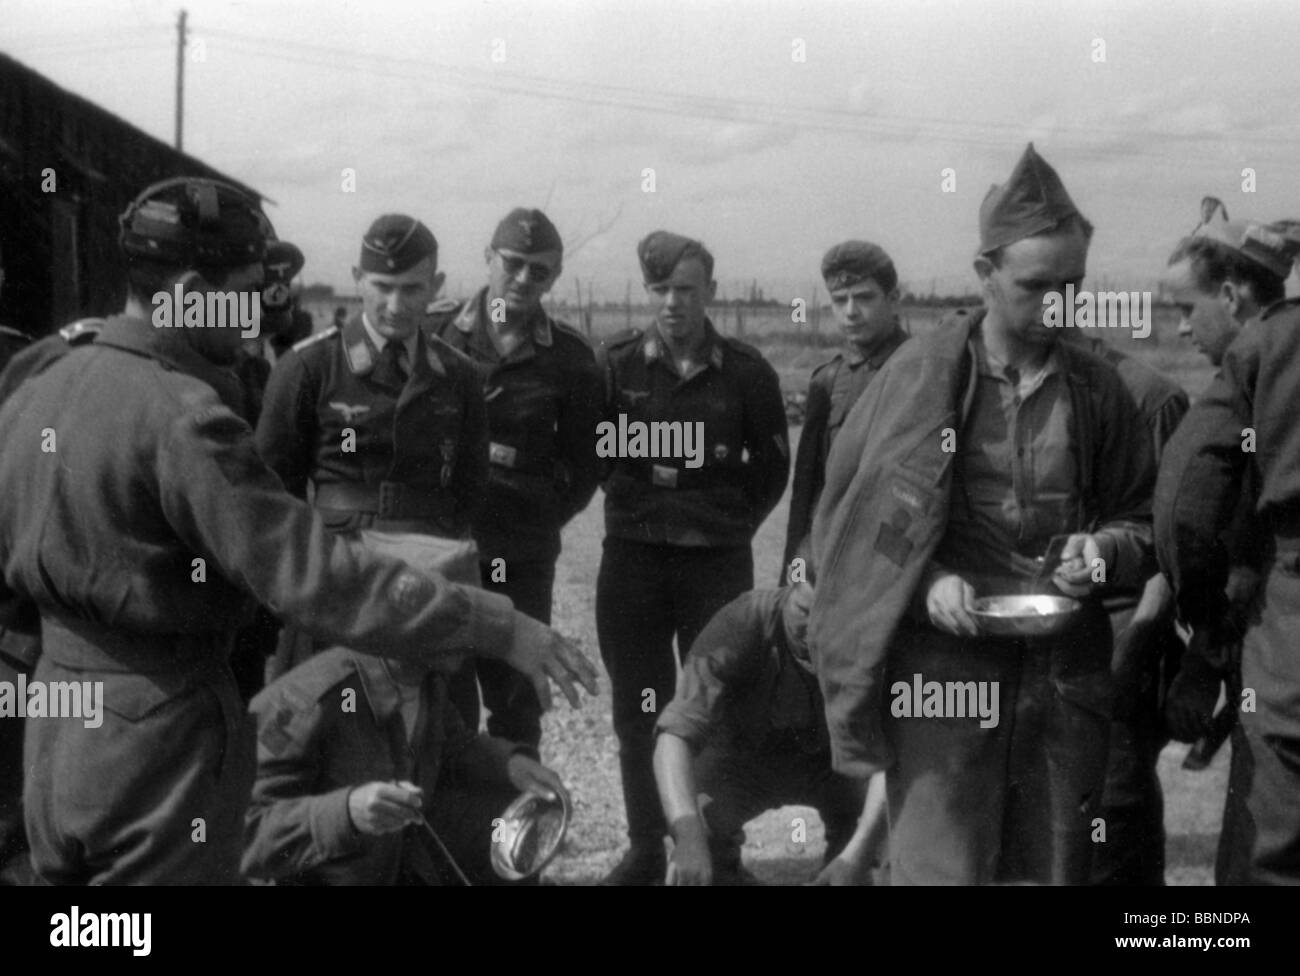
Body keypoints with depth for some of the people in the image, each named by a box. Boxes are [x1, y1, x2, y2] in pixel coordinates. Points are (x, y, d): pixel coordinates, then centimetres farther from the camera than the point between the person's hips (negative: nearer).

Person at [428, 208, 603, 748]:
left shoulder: (570, 357, 3)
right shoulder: (433, 333, 1)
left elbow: (584, 462, 10)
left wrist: (544, 517, 1)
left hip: (523, 556, 1)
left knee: (516, 703, 8)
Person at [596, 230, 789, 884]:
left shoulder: (746, 372, 0)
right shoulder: (616, 362, 1)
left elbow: (772, 467, 8)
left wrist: (734, 518, 0)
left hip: (719, 561, -1)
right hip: (631, 559, 1)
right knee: (637, 714, 8)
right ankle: (645, 850, 21)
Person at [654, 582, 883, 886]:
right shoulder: (740, 624, -33)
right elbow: (676, 733, -40)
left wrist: (860, 854, -47)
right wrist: (688, 836, -55)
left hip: (831, 758, 2)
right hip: (742, 756, -2)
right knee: (700, 817, -31)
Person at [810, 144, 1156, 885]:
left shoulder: (1098, 391, 6)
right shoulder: (921, 375, -1)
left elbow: (1144, 518, 15)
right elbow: (850, 514, 2)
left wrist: (1104, 552, -6)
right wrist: (925, 582, -13)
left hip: (1065, 673, 3)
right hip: (942, 666, -3)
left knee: (1054, 870, 10)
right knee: (939, 868, -4)